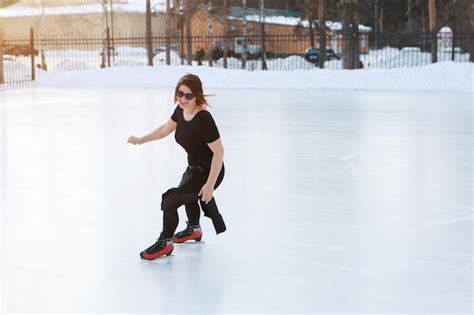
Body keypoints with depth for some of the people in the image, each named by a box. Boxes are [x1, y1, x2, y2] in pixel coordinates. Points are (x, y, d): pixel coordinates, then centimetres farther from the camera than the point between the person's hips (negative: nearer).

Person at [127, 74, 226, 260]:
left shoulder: (204, 119, -34)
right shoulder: (181, 110, -10)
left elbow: (219, 152, -30)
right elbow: (166, 129, 9)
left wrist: (210, 185, -29)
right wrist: (141, 140, 8)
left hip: (209, 173, -9)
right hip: (193, 168, 9)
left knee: (170, 201, -12)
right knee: (188, 193, 35)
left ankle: (165, 244, 12)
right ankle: (194, 230, 64)